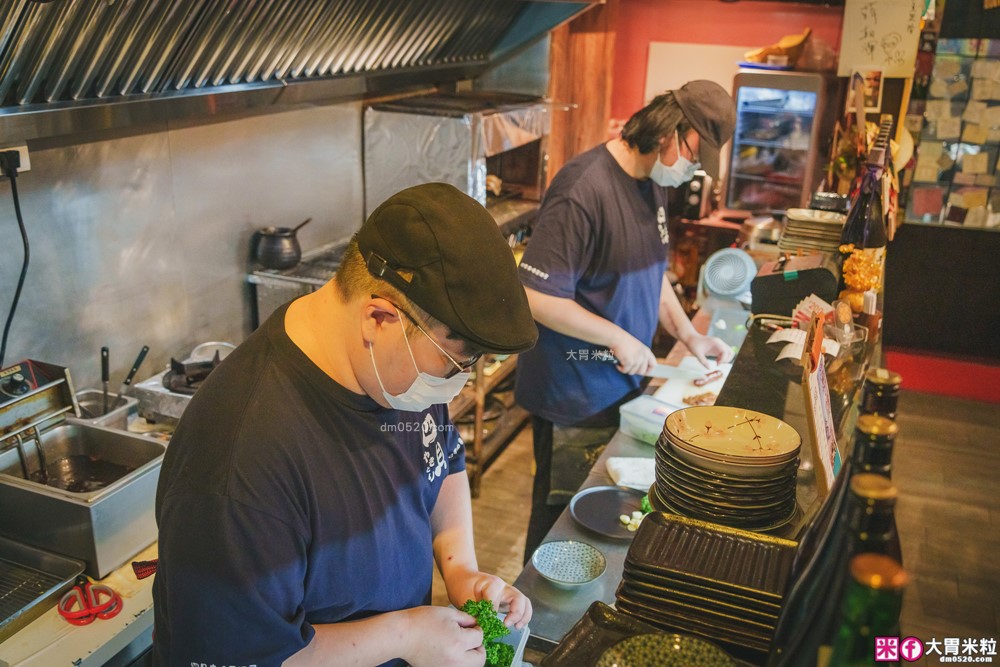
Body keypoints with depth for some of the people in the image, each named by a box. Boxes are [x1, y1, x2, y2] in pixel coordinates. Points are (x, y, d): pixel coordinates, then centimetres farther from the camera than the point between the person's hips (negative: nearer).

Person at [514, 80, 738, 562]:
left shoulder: (654, 183, 6)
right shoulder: (584, 188, -24)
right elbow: (537, 297, -26)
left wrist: (688, 335, 8)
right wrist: (618, 338, -20)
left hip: (624, 384, 9)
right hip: (575, 400, -9)